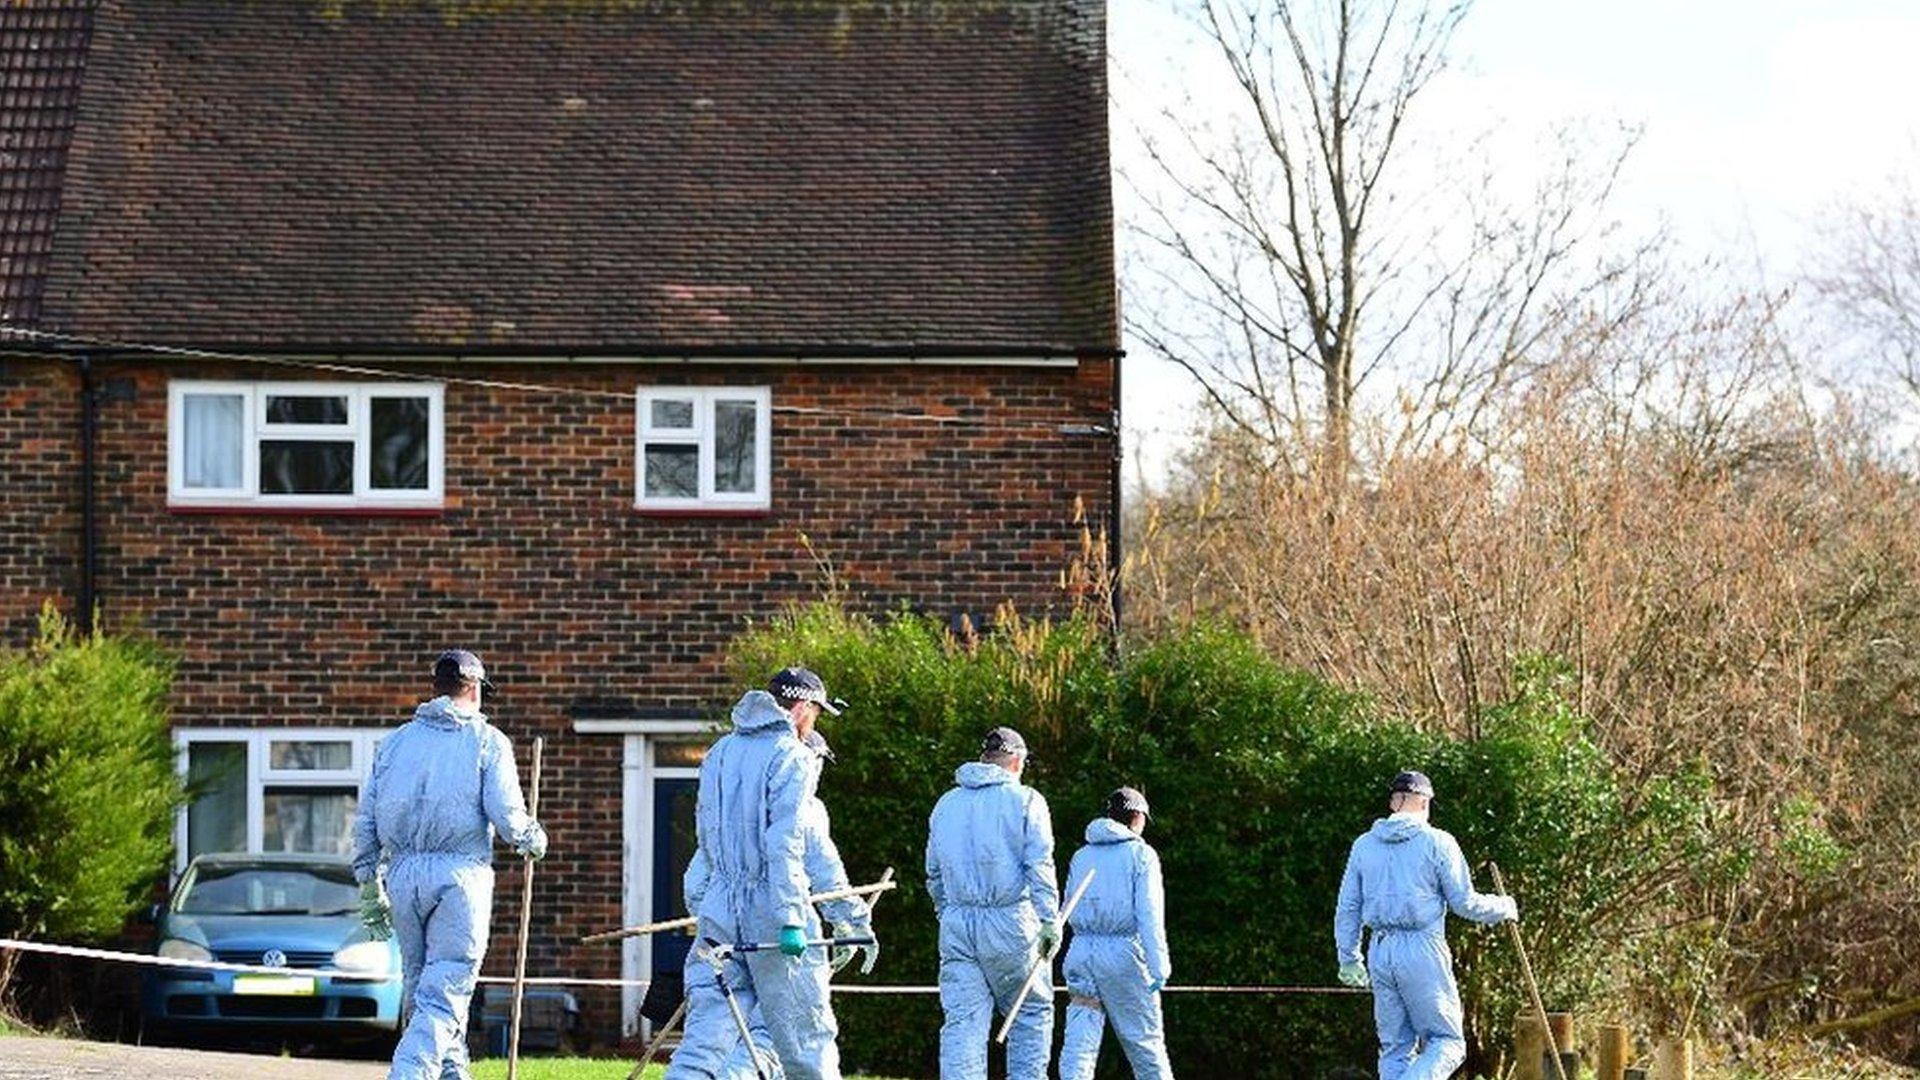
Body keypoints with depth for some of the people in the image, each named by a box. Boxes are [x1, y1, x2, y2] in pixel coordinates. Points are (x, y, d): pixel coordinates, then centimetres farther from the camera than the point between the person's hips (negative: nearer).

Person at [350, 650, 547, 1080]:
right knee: (444, 995, -6)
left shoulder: (396, 741, 13)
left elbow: (365, 821, 11)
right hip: (461, 874, -4)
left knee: (420, 990, 15)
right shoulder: (487, 741, 2)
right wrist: (532, 840, 14)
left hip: (403, 873, 4)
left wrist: (369, 890, 17)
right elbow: (506, 815, -8)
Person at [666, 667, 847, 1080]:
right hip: (770, 910, -6)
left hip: (719, 910, 6)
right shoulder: (793, 757, -7)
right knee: (807, 1036, 5)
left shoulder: (719, 752, 15)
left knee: (705, 1036, 0)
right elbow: (784, 843, -16)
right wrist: (791, 918, -20)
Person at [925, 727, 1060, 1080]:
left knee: (963, 1020, 0)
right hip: (1011, 923, -4)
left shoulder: (946, 805, 15)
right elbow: (1039, 866, -8)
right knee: (1033, 1011, 8)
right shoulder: (1025, 801, 0)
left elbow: (934, 874, 18)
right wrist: (1050, 921, -10)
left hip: (957, 922, 4)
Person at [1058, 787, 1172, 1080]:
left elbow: (1070, 913, 15)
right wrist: (1159, 966, -13)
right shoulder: (1140, 854, -1)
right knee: (1144, 1038, 7)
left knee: (1079, 1042, -3)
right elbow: (1149, 914, -10)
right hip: (1123, 951, -4)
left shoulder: (1081, 857, 14)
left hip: (1081, 951, 4)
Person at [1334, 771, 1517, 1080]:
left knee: (1395, 1046, 11)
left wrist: (1349, 959, 21)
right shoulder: (1437, 843, -4)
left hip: (1381, 951, 5)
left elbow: (1347, 908, 12)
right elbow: (1465, 903, -3)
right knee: (1447, 1041, 0)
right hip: (1423, 950, -5)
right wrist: (1504, 908, 15)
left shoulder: (1364, 845, 9)